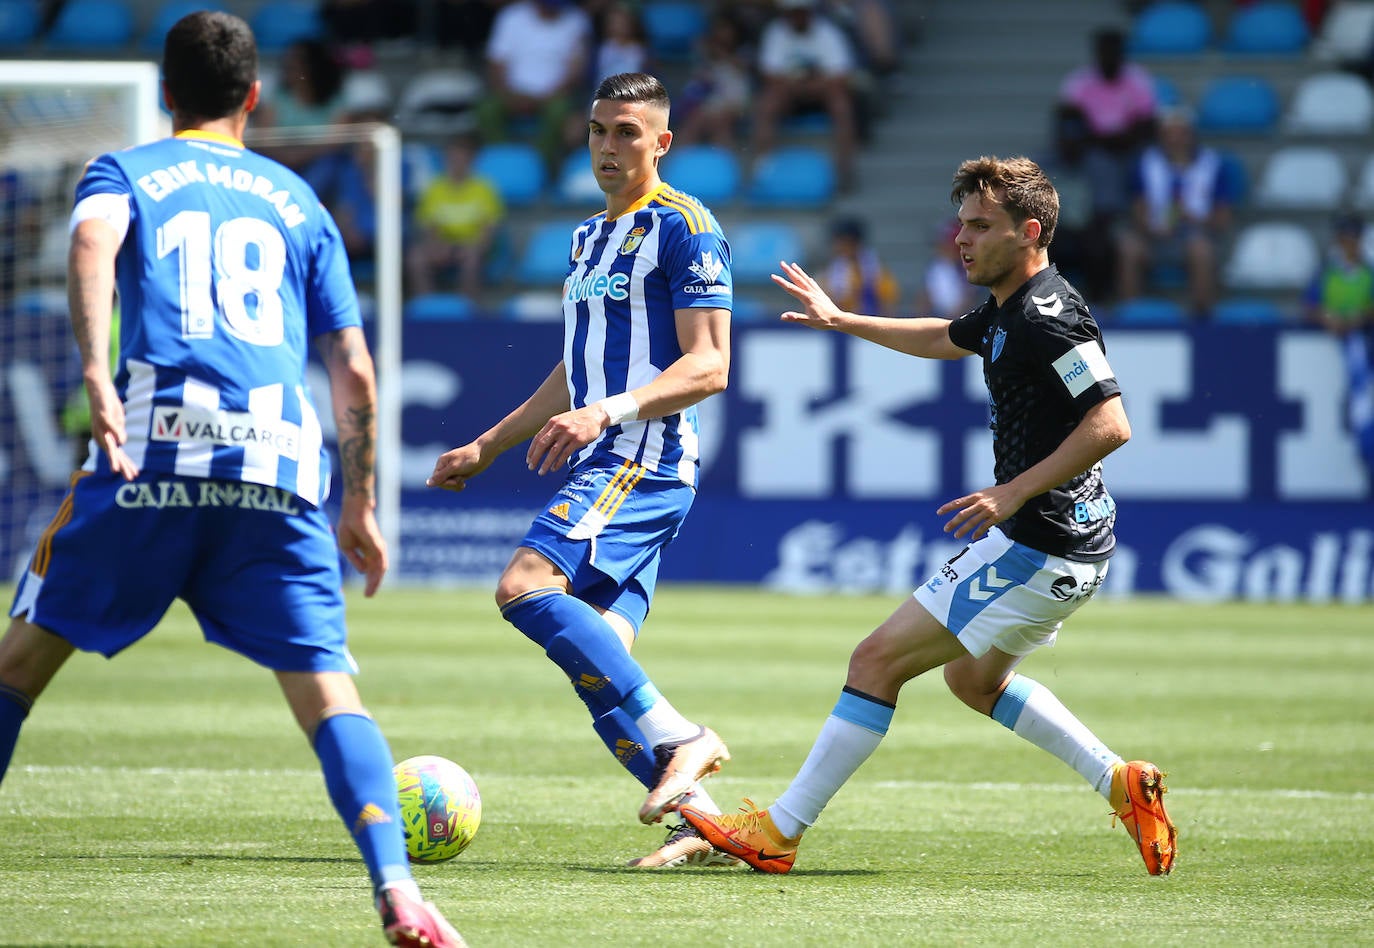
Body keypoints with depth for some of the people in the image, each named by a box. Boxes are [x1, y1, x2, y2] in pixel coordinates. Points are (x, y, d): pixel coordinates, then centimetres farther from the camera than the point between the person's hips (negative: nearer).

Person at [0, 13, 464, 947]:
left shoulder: (124, 172, 17)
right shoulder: (297, 200, 24)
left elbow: (93, 241, -10)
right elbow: (356, 372, 20)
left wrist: (96, 372, -21)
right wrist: (360, 506, 29)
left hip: (156, 449, -1)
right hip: (280, 465, 1)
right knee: (326, 685, -3)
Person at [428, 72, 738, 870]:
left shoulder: (682, 225, -5)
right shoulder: (590, 236, 23)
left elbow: (708, 365, -13)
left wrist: (608, 411, -24)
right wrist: (485, 448, 31)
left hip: (644, 458, -9)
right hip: (606, 467, 9)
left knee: (526, 586, -25)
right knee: (599, 661, 0)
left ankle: (679, 740, -24)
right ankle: (700, 820, -1)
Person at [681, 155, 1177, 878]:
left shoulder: (1048, 316, -19)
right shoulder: (1008, 310, 12)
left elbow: (1110, 425, -27)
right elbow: (943, 338, 35)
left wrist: (1014, 493, -27)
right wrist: (844, 321, 38)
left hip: (1039, 547, -11)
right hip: (1066, 546, 11)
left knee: (879, 659, -8)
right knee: (973, 678, 29)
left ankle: (777, 833, -4)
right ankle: (1122, 784, 26)